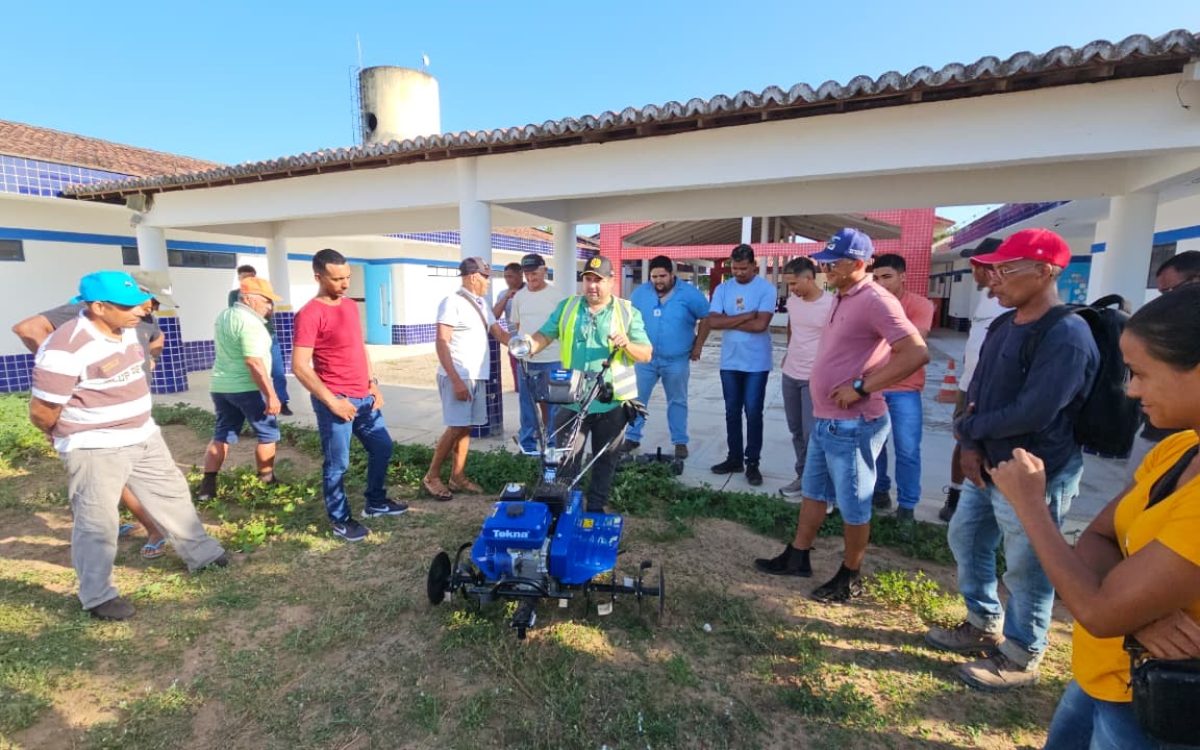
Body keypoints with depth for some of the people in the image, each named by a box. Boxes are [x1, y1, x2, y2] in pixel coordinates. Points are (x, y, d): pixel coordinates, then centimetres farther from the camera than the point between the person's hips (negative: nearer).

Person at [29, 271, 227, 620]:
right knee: (98, 523, 4)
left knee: (172, 495, 16)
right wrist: (62, 436, 3)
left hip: (143, 436, 8)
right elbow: (42, 411, -16)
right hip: (95, 448, -8)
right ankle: (97, 596, 22)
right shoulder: (67, 350, -25)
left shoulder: (126, 330, 1)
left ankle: (202, 554, 32)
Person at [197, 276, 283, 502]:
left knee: (221, 435, 14)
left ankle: (207, 486, 11)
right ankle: (267, 483, 15)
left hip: (220, 386, 9)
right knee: (268, 435, 6)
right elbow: (254, 363, -24)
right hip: (247, 388, -9)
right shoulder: (249, 323, -18)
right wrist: (271, 395, -22)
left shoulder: (223, 315, 12)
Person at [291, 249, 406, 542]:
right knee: (337, 463, 5)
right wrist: (332, 401, -18)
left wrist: (373, 383, 10)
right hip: (336, 400, -8)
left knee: (382, 447, 17)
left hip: (364, 397, 8)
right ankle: (340, 520, 22)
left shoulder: (350, 306, 9)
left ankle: (375, 502, 35)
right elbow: (300, 367, -18)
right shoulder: (309, 314, -15)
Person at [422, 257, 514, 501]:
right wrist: (456, 380, -20)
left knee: (466, 428, 9)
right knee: (456, 428, -7)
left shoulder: (481, 304, 15)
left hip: (477, 377, 8)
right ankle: (431, 476, 8)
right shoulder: (452, 302, -10)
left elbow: (499, 332, 18)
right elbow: (442, 344, -15)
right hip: (457, 377, -8)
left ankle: (457, 477, 19)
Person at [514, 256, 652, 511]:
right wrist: (531, 345, -17)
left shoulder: (628, 312, 1)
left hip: (611, 402, 0)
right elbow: (545, 335, 4)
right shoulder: (566, 307, 7)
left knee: (605, 460, 14)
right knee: (565, 458, 6)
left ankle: (596, 507, 31)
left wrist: (628, 345, -22)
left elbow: (647, 354, -2)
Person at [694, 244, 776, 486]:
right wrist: (747, 315, -13)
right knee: (732, 412, 12)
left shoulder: (766, 288, -8)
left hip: (756, 363, -4)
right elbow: (712, 322, -10)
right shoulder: (722, 289, 2)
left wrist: (728, 321, -9)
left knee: (753, 413, 2)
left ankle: (752, 463, 14)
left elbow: (761, 324, -19)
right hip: (729, 361, 4)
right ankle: (734, 458, 25)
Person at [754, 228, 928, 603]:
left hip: (853, 425, -10)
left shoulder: (875, 301, -19)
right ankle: (797, 557, 34)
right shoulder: (842, 299, 11)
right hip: (825, 420, 10)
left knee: (852, 503, 7)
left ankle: (850, 577, 25)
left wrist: (861, 387, -22)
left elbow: (916, 353, -25)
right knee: (814, 491, 19)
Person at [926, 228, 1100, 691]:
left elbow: (1033, 413, -27)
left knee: (1026, 571, 7)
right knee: (966, 541, 20)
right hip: (988, 467, 9)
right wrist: (970, 445, -5)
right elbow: (978, 392, 8)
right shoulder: (1004, 324, 7)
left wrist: (968, 430, -11)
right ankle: (984, 625, 41)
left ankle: (1020, 660, 28)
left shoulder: (1067, 337, -21)